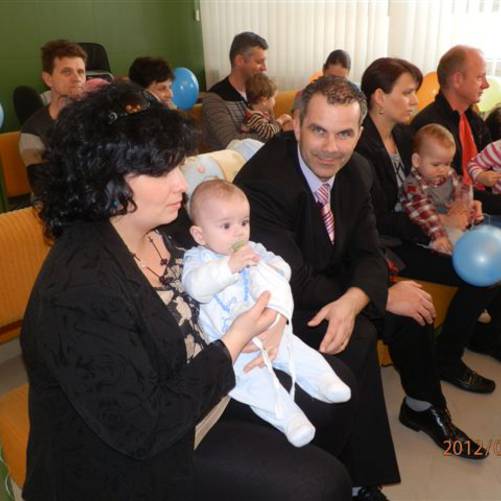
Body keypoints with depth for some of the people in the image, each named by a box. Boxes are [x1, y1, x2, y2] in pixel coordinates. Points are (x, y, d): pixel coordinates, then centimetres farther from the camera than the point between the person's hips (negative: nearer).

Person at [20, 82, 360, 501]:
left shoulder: (160, 228, -8)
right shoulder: (80, 292, -33)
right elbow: (142, 430, -28)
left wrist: (249, 329, -9)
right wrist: (234, 343, -24)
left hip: (208, 378, 8)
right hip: (139, 458, -7)